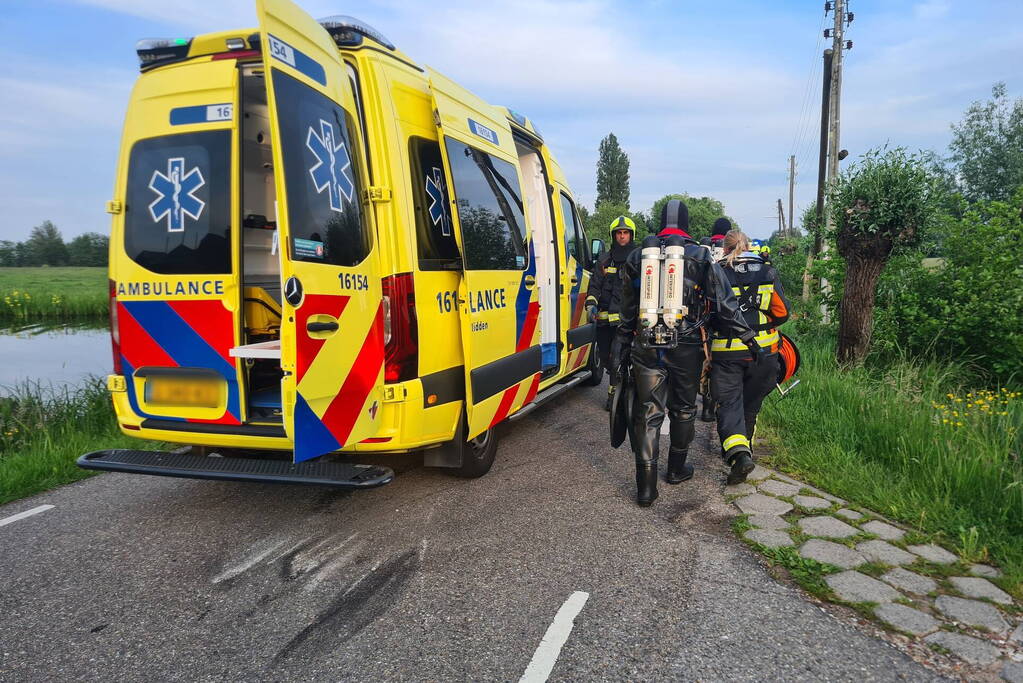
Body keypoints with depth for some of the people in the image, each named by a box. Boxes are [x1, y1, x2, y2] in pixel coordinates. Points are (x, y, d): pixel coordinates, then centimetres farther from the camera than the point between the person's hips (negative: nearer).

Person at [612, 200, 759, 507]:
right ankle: (676, 469, 33)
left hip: (646, 347, 1)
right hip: (686, 348, -1)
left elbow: (628, 310, 15)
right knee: (683, 409, 17)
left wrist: (621, 343, 23)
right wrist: (749, 338, 8)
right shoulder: (701, 257, -1)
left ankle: (646, 486, 0)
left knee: (647, 413, 3)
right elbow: (725, 306, -1)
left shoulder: (637, 257, 7)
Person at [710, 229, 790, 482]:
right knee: (751, 402, 19)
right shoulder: (768, 272, 2)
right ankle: (744, 448, 34)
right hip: (762, 350, 3)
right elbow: (781, 312, 0)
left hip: (726, 352, -2)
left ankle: (737, 452, -18)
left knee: (729, 403, 2)